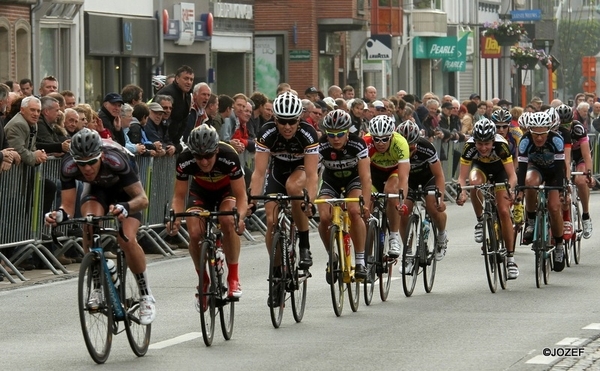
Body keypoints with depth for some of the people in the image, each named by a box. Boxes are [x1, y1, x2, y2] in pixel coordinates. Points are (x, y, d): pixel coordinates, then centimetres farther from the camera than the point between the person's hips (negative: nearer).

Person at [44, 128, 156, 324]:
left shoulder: (116, 159, -40)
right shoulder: (68, 166, -32)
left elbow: (142, 198, -38)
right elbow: (68, 206, -28)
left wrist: (124, 208, -59)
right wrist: (60, 214, -52)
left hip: (125, 191, -3)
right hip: (97, 189, 3)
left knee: (127, 241, -23)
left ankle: (146, 296, -2)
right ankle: (97, 286, -12)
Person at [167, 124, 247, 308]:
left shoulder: (229, 156, -37)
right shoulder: (184, 160, -32)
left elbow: (241, 197, -30)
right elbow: (179, 196, -20)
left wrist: (240, 217, -51)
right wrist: (175, 217, -40)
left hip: (227, 189, -2)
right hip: (200, 190, 2)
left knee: (228, 221, -32)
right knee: (195, 233, -20)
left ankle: (233, 277, -18)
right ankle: (203, 281, 4)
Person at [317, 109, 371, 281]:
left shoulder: (358, 144, -29)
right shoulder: (321, 146, -28)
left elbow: (365, 177, -34)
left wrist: (365, 204, -46)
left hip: (353, 180, -1)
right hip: (330, 181, 1)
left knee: (355, 212, -29)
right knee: (324, 217, -23)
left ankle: (360, 261, -18)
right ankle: (332, 257, 3)